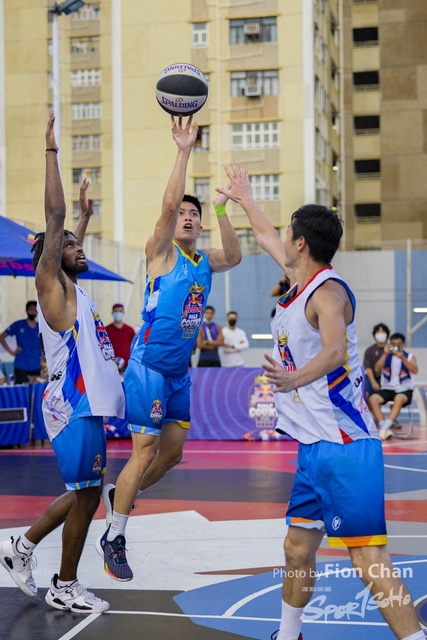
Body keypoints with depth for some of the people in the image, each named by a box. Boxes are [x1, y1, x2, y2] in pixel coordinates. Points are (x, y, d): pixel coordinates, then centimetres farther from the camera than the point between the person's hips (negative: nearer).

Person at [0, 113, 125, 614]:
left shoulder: (72, 288, 16)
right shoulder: (50, 284, -7)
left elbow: (69, 241, 39)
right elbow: (54, 217, -15)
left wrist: (86, 213, 46)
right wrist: (52, 149, -15)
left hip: (87, 403, 9)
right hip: (73, 405, -9)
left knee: (83, 492, 17)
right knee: (86, 495, -2)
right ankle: (65, 588, 11)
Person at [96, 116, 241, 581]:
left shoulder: (202, 261, 13)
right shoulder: (161, 251, -7)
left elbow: (233, 257, 14)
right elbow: (168, 204, -20)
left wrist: (220, 210, 5)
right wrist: (184, 151, -23)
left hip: (180, 370, 8)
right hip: (149, 365, -8)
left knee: (173, 451, 12)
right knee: (145, 452, -7)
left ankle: (118, 495, 35)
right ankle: (113, 539, 5)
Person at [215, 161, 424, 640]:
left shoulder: (327, 291, -14)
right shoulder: (301, 280, 13)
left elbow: (336, 352, -33)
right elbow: (265, 237, 34)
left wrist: (295, 377, -50)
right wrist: (244, 199, 47)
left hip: (344, 445, -9)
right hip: (315, 444, 9)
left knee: (368, 559, -14)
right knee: (298, 550, 17)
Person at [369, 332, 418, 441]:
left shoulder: (410, 357, 4)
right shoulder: (387, 356, 10)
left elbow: (415, 371, -16)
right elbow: (377, 370, -6)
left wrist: (402, 358, -28)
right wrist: (385, 354, -15)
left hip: (404, 389, -3)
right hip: (387, 388, 3)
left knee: (399, 399, -38)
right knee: (373, 399, -27)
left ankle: (384, 427, -40)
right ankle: (385, 428, -32)